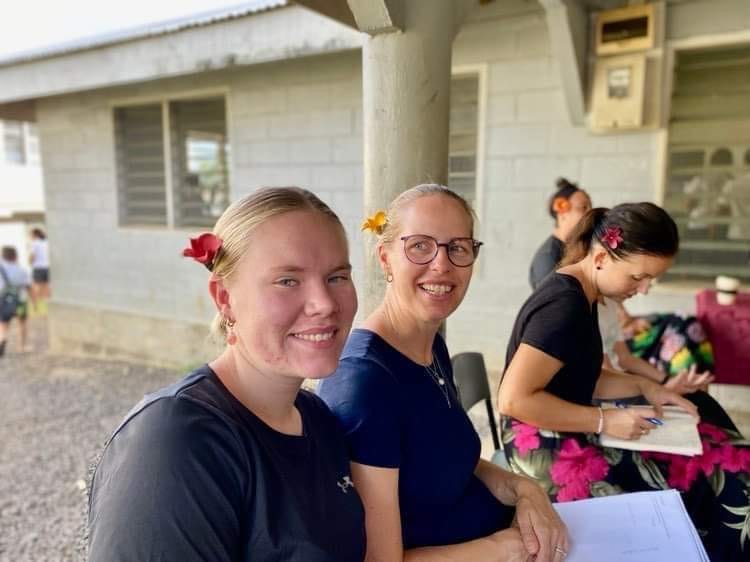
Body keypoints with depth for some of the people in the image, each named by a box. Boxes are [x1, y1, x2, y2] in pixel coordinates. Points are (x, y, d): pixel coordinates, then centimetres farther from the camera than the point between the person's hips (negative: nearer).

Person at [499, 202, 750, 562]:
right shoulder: (564, 305, -22)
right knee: (721, 480, -10)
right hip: (547, 449, -9)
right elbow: (513, 399, -26)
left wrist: (643, 387, 1)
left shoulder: (579, 295, 7)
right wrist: (603, 421, -20)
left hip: (567, 435, 9)